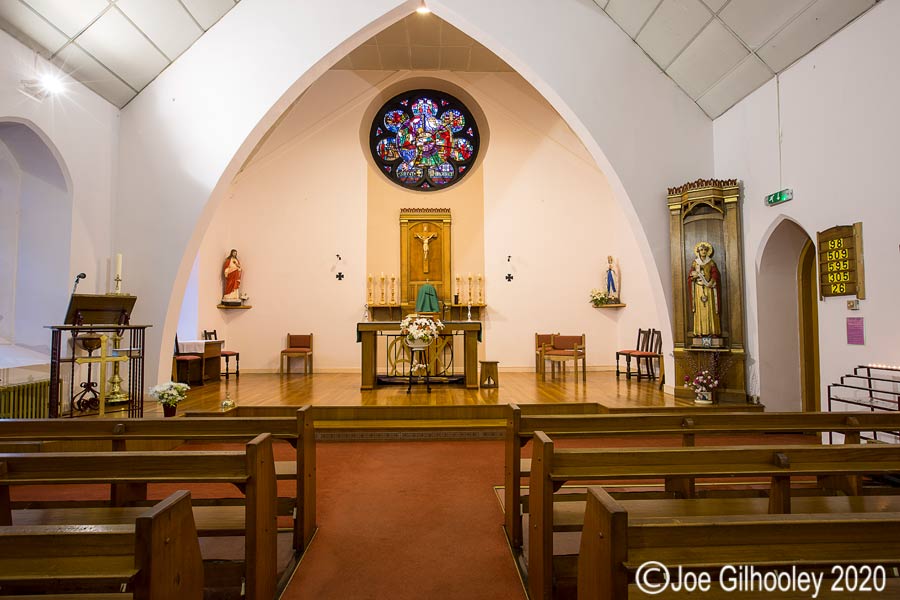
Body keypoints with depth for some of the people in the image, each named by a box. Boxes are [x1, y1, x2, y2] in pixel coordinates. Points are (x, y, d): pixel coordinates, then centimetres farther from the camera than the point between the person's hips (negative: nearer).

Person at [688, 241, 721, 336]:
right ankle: (700, 331, -2)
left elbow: (715, 274, -2)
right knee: (700, 309, -3)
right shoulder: (695, 263, 8)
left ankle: (711, 330, -2)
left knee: (710, 309, -4)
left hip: (709, 288, 0)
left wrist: (711, 282, -19)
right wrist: (694, 276, -16)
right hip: (699, 288, 1)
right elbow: (690, 276, 6)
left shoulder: (711, 262, 6)